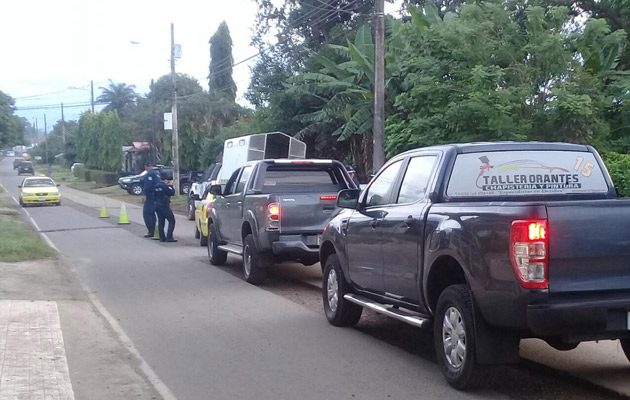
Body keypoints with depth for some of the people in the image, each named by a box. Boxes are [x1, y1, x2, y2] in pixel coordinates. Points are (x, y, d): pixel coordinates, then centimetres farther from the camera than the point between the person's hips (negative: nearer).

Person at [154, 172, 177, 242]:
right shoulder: (165, 186, -15)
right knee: (171, 221, -2)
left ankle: (162, 237, 11)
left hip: (157, 205, 8)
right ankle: (169, 237, -9)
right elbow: (172, 192, -12)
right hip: (164, 205, -8)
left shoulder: (156, 186, 9)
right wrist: (170, 186, 3)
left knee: (160, 221, 11)